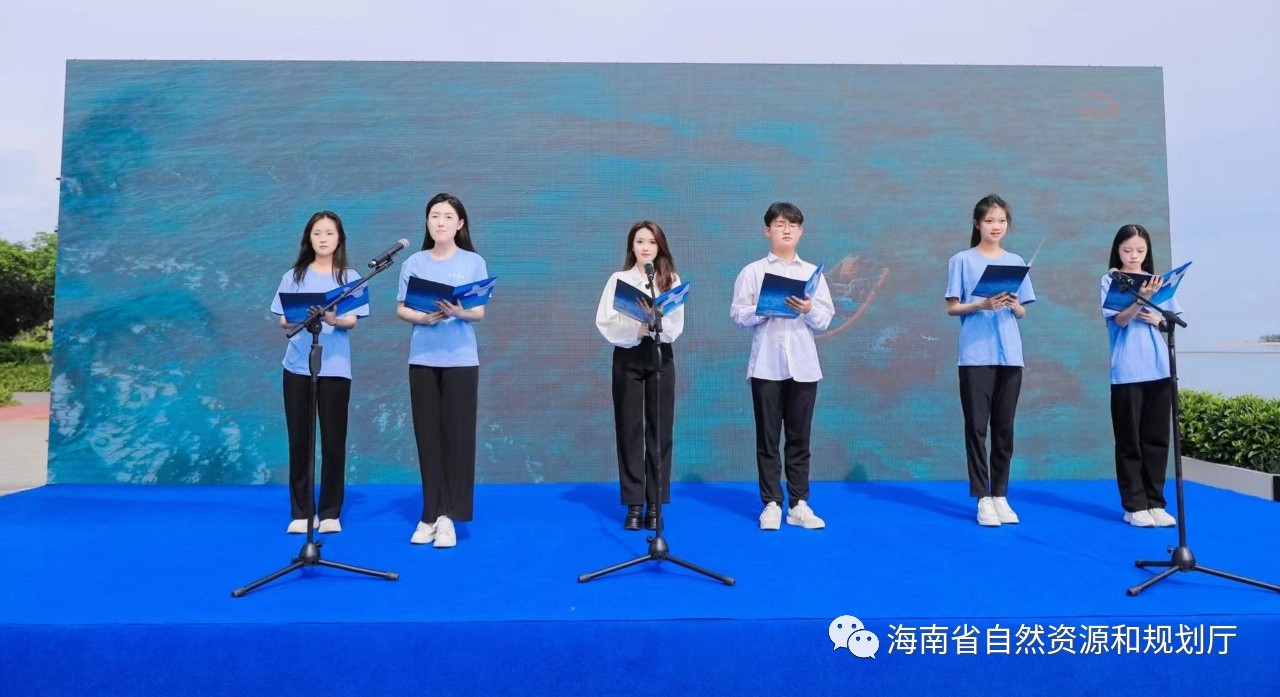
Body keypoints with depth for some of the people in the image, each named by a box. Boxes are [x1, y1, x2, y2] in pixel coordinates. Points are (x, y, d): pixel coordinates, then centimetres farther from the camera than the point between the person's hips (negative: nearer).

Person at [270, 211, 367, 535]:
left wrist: (334, 319, -26)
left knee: (333, 441, 2)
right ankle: (301, 511, 15)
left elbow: (352, 321, -5)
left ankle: (330, 512, 12)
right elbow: (283, 321, 5)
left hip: (335, 368, -1)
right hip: (298, 367, 2)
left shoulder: (350, 277, 4)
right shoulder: (294, 276, 9)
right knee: (299, 440, 4)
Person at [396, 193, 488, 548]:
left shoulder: (474, 262, 2)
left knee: (457, 435, -1)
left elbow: (480, 313, -2)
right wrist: (423, 317, -14)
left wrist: (459, 312, -23)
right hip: (422, 358, 2)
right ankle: (430, 515, 12)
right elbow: (401, 309, 6)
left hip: (460, 359, -2)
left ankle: (448, 516, 5)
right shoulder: (413, 263, 8)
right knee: (428, 436, 5)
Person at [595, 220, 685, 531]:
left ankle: (655, 505, 10)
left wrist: (654, 326, -21)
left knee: (660, 430, 1)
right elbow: (605, 322, -4)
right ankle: (633, 504, 10)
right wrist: (638, 329, -18)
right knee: (629, 430, 2)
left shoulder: (671, 280, 7)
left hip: (660, 356, 1)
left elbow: (675, 326, -3)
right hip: (627, 357, 0)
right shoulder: (619, 279, 6)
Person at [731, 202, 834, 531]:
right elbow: (738, 314, -1)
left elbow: (825, 320, 6)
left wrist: (808, 309, -14)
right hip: (766, 365, -2)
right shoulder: (752, 271, 5)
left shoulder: (813, 272, 11)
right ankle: (771, 504, 12)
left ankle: (799, 504, 14)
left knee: (799, 438, 6)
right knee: (768, 438, 3)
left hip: (804, 365, 2)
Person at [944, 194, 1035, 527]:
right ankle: (983, 498, 5)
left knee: (1004, 428, 7)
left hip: (1010, 355, 4)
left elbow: (1022, 313, 13)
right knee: (977, 427, -2)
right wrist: (981, 305, -18)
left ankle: (1000, 495, 16)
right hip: (976, 355, -4)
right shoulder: (962, 261, 2)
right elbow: (952, 308, -1)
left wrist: (1013, 305, -9)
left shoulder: (1016, 262, 13)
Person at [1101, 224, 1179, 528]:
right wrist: (1141, 298, -30)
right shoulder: (1111, 280, -1)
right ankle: (1135, 505, 7)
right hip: (1127, 371, -4)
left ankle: (1155, 502, 15)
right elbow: (1120, 320, -13)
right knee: (1129, 440, 1)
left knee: (1157, 438, 7)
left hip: (1159, 368, 4)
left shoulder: (1156, 280, 11)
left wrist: (1157, 319, -7)